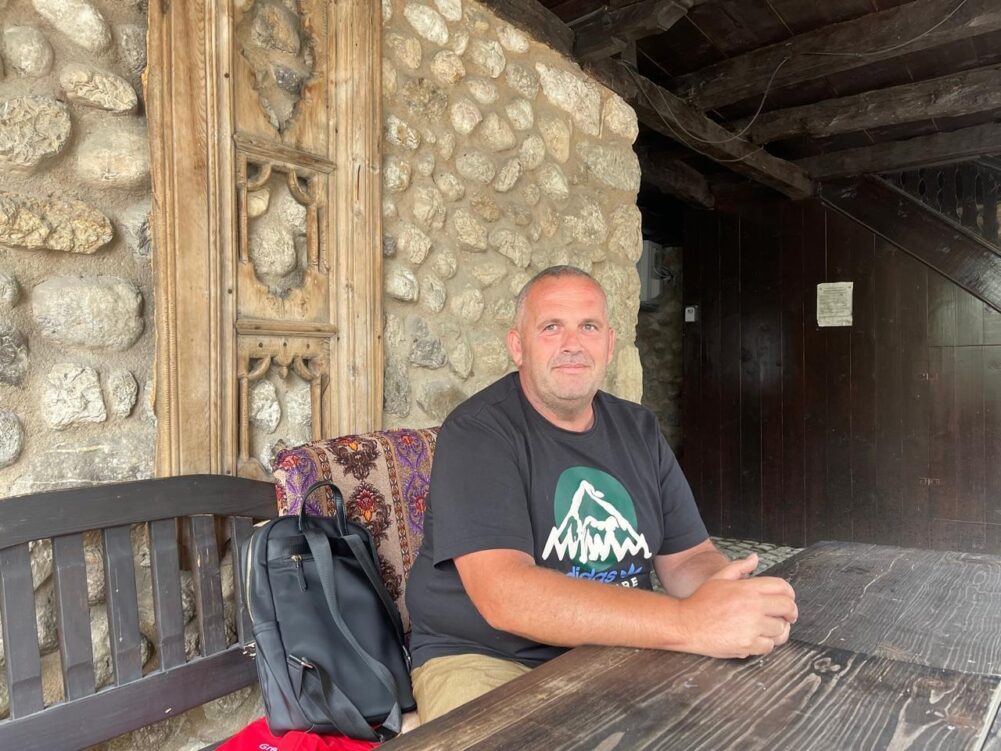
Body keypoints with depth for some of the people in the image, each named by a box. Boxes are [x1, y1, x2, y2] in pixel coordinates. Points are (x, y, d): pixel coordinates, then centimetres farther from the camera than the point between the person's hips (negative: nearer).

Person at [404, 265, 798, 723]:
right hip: (481, 660, -5)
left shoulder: (640, 431, 4)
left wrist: (732, 596, -20)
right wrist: (689, 621, -34)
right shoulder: (478, 433, -16)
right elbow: (504, 595, -28)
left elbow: (687, 558, 5)